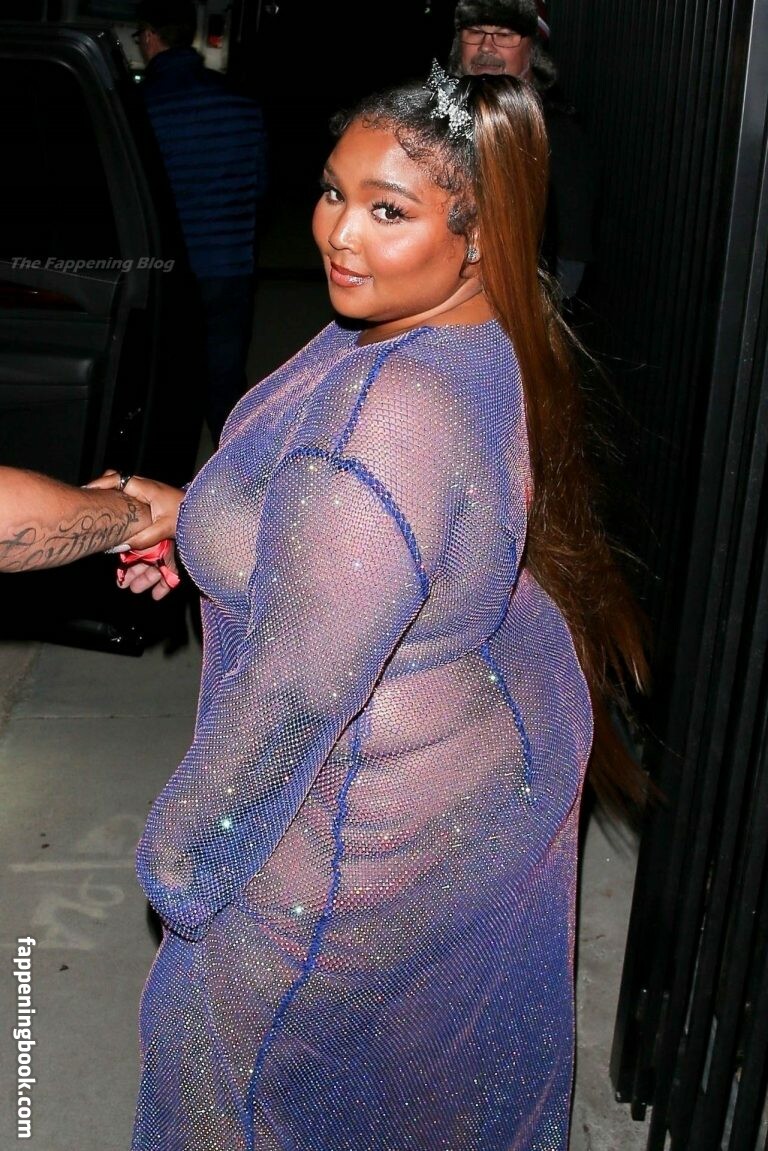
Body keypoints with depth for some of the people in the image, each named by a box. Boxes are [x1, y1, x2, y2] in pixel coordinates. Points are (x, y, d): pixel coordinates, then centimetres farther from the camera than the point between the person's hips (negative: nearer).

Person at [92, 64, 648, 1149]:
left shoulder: (392, 415, -38)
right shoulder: (478, 334, -7)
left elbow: (300, 687, -31)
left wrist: (180, 844, -15)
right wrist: (202, 513, 2)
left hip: (383, 814, -8)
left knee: (228, 1028, 20)